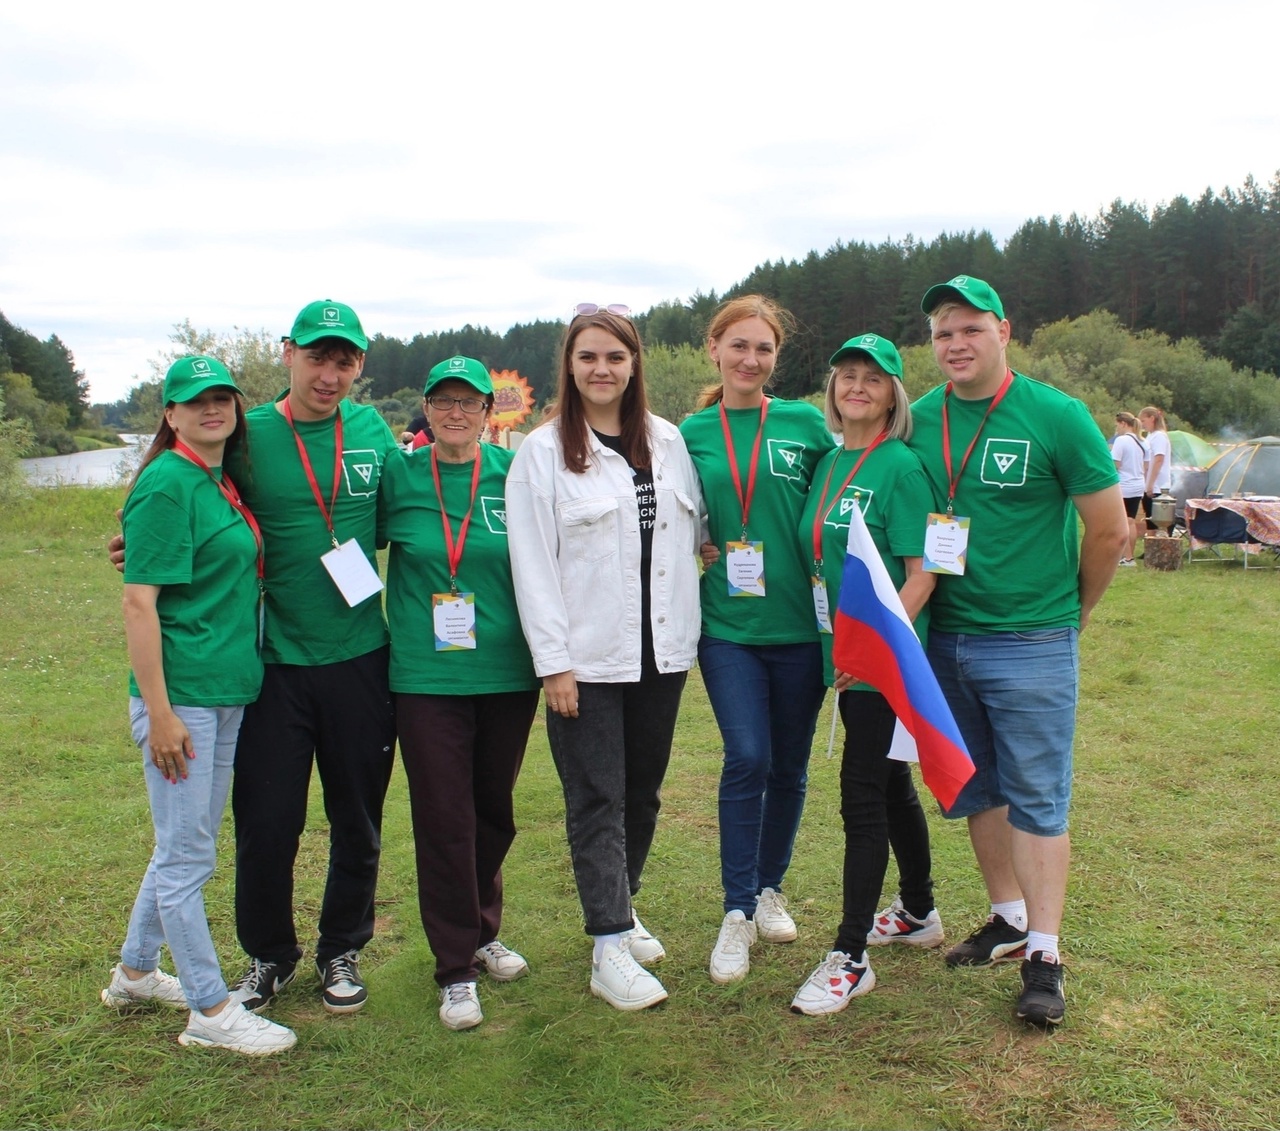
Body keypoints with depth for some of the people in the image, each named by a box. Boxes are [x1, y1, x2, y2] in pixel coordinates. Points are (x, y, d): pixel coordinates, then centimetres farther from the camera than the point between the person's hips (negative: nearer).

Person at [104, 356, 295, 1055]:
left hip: (227, 691, 9)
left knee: (184, 845, 19)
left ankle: (135, 972, 36)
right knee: (187, 855, 2)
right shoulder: (166, 485, -13)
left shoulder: (223, 483, 12)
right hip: (179, 691, -9)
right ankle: (210, 1011, 13)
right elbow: (139, 603, -17)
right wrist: (159, 713, -19)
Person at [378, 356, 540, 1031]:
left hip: (507, 672, 2)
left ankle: (482, 932, 37)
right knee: (443, 819, 1)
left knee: (494, 812, 15)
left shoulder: (513, 473, 1)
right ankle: (456, 968, 16)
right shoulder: (398, 475, 0)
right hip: (427, 677, -1)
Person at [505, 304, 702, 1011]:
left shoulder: (666, 441, 9)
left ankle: (621, 907, 33)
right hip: (588, 658, -4)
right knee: (597, 800, 0)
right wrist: (552, 661, -12)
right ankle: (609, 949, 7)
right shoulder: (542, 451, -4)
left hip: (661, 650, 4)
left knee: (642, 792, 14)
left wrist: (688, 628, 5)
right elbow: (532, 564, -8)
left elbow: (695, 529, 15)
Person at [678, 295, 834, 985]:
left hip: (799, 621, 1)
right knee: (747, 759, -9)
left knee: (789, 765, 11)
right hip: (727, 622, -1)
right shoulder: (692, 432, 4)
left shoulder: (806, 424, 1)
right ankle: (737, 911, 5)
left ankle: (769, 889, 31)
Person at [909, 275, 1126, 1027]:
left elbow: (1110, 528, -3)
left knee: (1037, 798, 1)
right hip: (944, 640, 5)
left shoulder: (1056, 416, -9)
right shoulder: (917, 422, 2)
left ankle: (1045, 957, 10)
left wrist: (1073, 612, 5)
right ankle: (1010, 919, 31)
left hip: (1031, 644, -4)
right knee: (976, 791, 14)